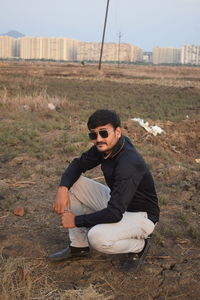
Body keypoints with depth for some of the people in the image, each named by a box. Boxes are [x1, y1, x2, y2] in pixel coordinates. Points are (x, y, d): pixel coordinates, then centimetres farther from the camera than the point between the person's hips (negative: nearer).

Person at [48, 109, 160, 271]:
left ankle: (139, 245, 0)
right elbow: (78, 164, 5)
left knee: (97, 238, -33)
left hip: (141, 215, -8)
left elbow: (114, 213, -35)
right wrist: (63, 188, -15)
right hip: (116, 202, 8)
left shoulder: (128, 163, -33)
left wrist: (76, 220, -24)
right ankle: (79, 246, 8)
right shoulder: (105, 147, -9)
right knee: (71, 184, -3)